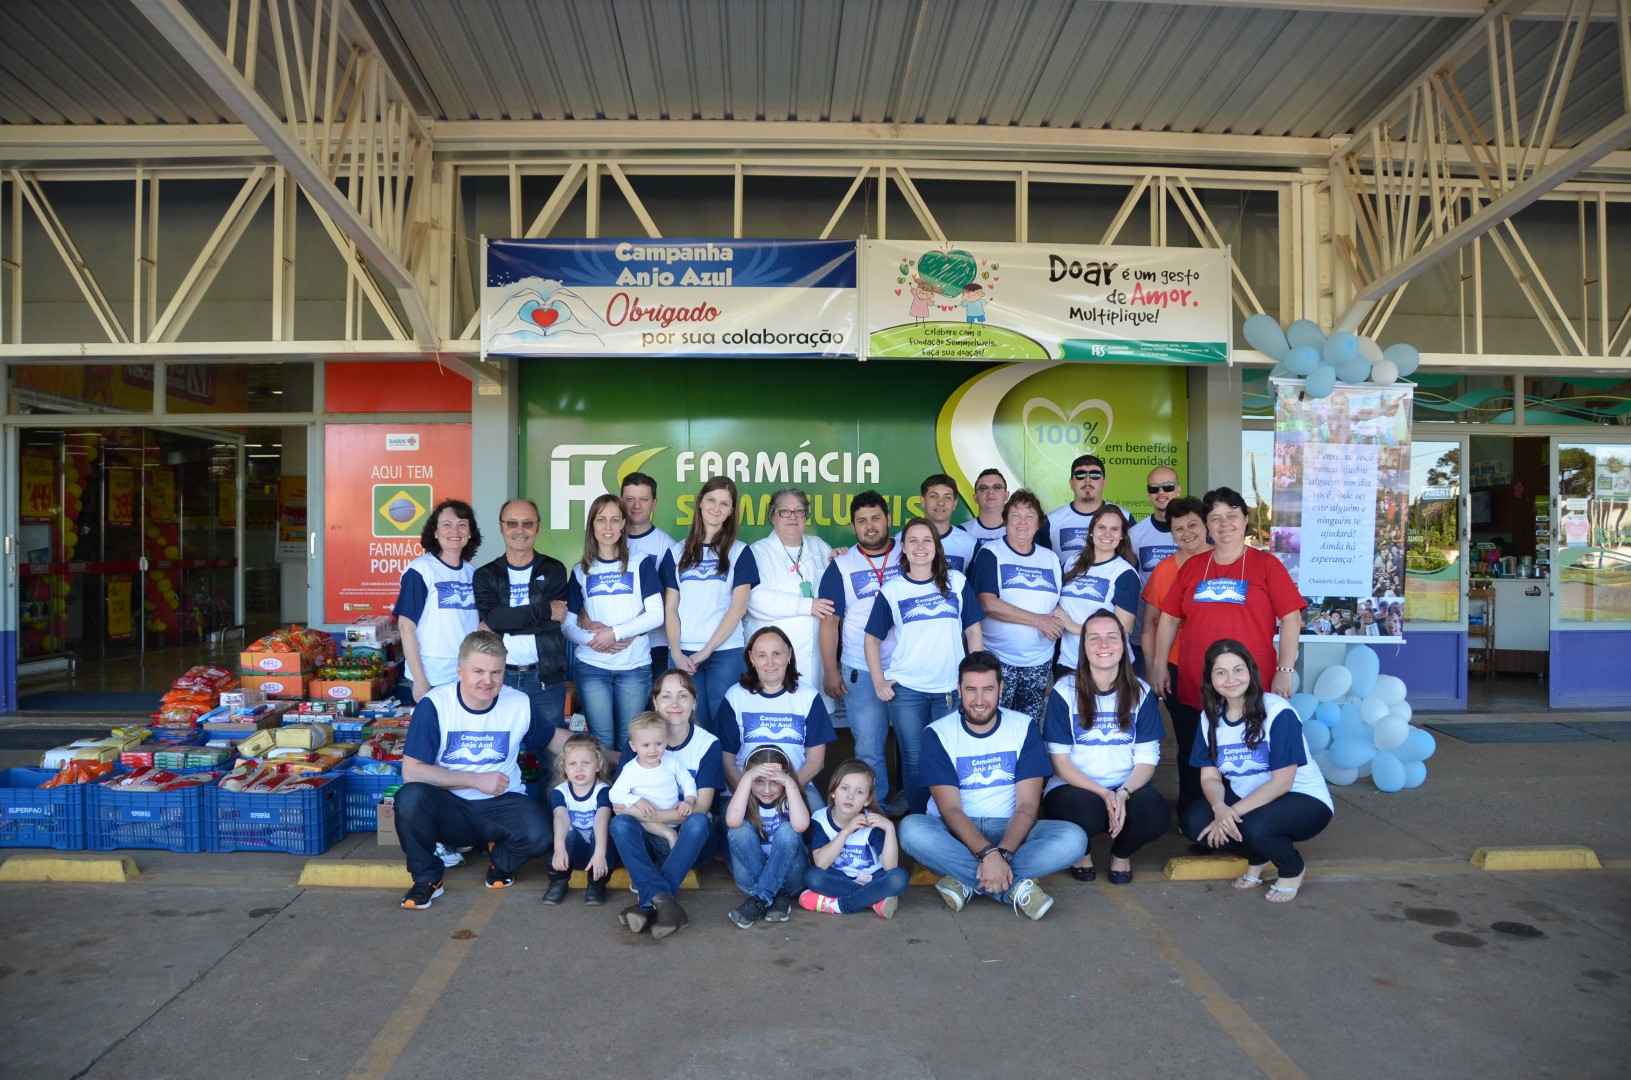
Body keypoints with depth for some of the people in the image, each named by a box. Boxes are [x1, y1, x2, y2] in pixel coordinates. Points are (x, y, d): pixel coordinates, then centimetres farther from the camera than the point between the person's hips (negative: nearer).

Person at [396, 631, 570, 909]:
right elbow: (411, 772, -16)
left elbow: (552, 738, 14)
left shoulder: (520, 704, -4)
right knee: (411, 797, -33)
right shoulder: (434, 705, -13)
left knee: (537, 835, -30)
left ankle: (502, 860, 10)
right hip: (449, 806, -1)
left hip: (501, 805, 1)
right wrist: (477, 780, -18)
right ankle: (427, 878, -4)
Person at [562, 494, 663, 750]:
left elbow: (656, 614, -4)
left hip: (635, 666, -1)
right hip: (592, 668, 1)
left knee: (629, 741, 1)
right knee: (601, 742, 1)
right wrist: (592, 639, -14)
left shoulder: (640, 565, 4)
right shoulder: (580, 571, 9)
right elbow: (568, 625, 6)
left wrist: (616, 632, -14)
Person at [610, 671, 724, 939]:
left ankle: (648, 902, -35)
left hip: (693, 841, -1)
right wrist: (666, 833, -20)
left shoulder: (708, 744, -7)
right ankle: (663, 900, -42)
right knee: (620, 823, -28)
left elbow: (700, 809, -13)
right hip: (652, 838, 2)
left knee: (697, 823, -34)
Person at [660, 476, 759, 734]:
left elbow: (739, 607, -3)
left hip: (725, 652, -2)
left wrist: (707, 650, -9)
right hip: (683, 653, 2)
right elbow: (670, 608, 7)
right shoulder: (677, 552, 10)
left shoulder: (739, 552, 4)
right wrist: (676, 652, -6)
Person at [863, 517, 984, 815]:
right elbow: (872, 638, 5)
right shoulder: (891, 590, 1)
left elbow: (973, 630, 7)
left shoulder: (957, 582, 4)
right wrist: (878, 682, -3)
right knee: (914, 759, 6)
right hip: (905, 689, -1)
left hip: (951, 687, 1)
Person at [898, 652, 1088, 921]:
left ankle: (966, 882, -26)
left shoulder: (1024, 727, -3)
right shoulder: (937, 734, -7)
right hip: (957, 831, -1)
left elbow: (1027, 806, -9)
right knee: (911, 829, -34)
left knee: (1074, 838, -26)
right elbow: (950, 809, -14)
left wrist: (1002, 853, -26)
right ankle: (1014, 887, -30)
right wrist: (987, 853, -31)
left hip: (1009, 830, 1)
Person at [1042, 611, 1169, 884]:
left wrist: (1123, 793, -20)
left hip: (1127, 787, 3)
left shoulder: (1140, 692, 2)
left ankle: (1122, 853, 6)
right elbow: (1060, 761, -7)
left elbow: (1147, 758, -1)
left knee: (1157, 816, -30)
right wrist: (1104, 794, -19)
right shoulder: (1065, 691, -7)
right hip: (1074, 787, -2)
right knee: (1087, 813, -37)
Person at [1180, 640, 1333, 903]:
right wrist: (1220, 808, -26)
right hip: (1245, 798, 6)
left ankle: (1292, 870, 1)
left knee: (1254, 828, -35)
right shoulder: (1210, 716, -3)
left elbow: (1282, 782, -23)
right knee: (1193, 823, -19)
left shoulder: (1278, 712, -21)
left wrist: (1234, 812, -27)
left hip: (1303, 800, -5)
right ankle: (1258, 857, 10)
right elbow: (1210, 776, -4)